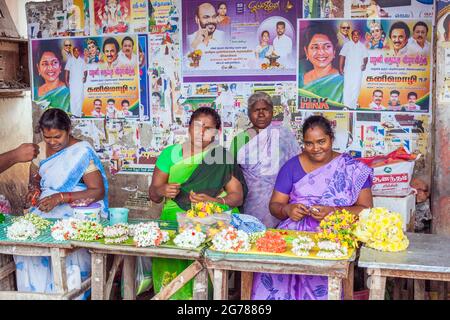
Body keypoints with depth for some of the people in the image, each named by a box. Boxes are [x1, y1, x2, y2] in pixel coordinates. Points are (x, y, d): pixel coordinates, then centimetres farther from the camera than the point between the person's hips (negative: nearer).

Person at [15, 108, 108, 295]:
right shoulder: (41, 149, 9)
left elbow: (98, 191, -14)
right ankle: (33, 292, -11)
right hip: (45, 207, 5)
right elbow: (34, 178, 21)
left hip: (78, 208, -5)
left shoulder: (82, 152, -10)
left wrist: (60, 198, -23)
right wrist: (34, 190, -5)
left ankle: (68, 293, -16)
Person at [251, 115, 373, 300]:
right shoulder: (292, 166, 11)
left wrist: (333, 212, -16)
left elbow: (366, 209, 1)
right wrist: (287, 210, -12)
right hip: (295, 233, 2)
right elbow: (274, 205, 11)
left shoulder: (353, 169, 6)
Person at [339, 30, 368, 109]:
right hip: (348, 70, -2)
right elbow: (342, 56, 3)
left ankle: (353, 105, 8)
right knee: (347, 87, -8)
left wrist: (365, 64, -8)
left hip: (358, 70, 2)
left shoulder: (362, 46, 12)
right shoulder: (347, 45, 6)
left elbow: (365, 57, 13)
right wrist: (340, 68, -4)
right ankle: (346, 105, -9)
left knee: (356, 87, 0)